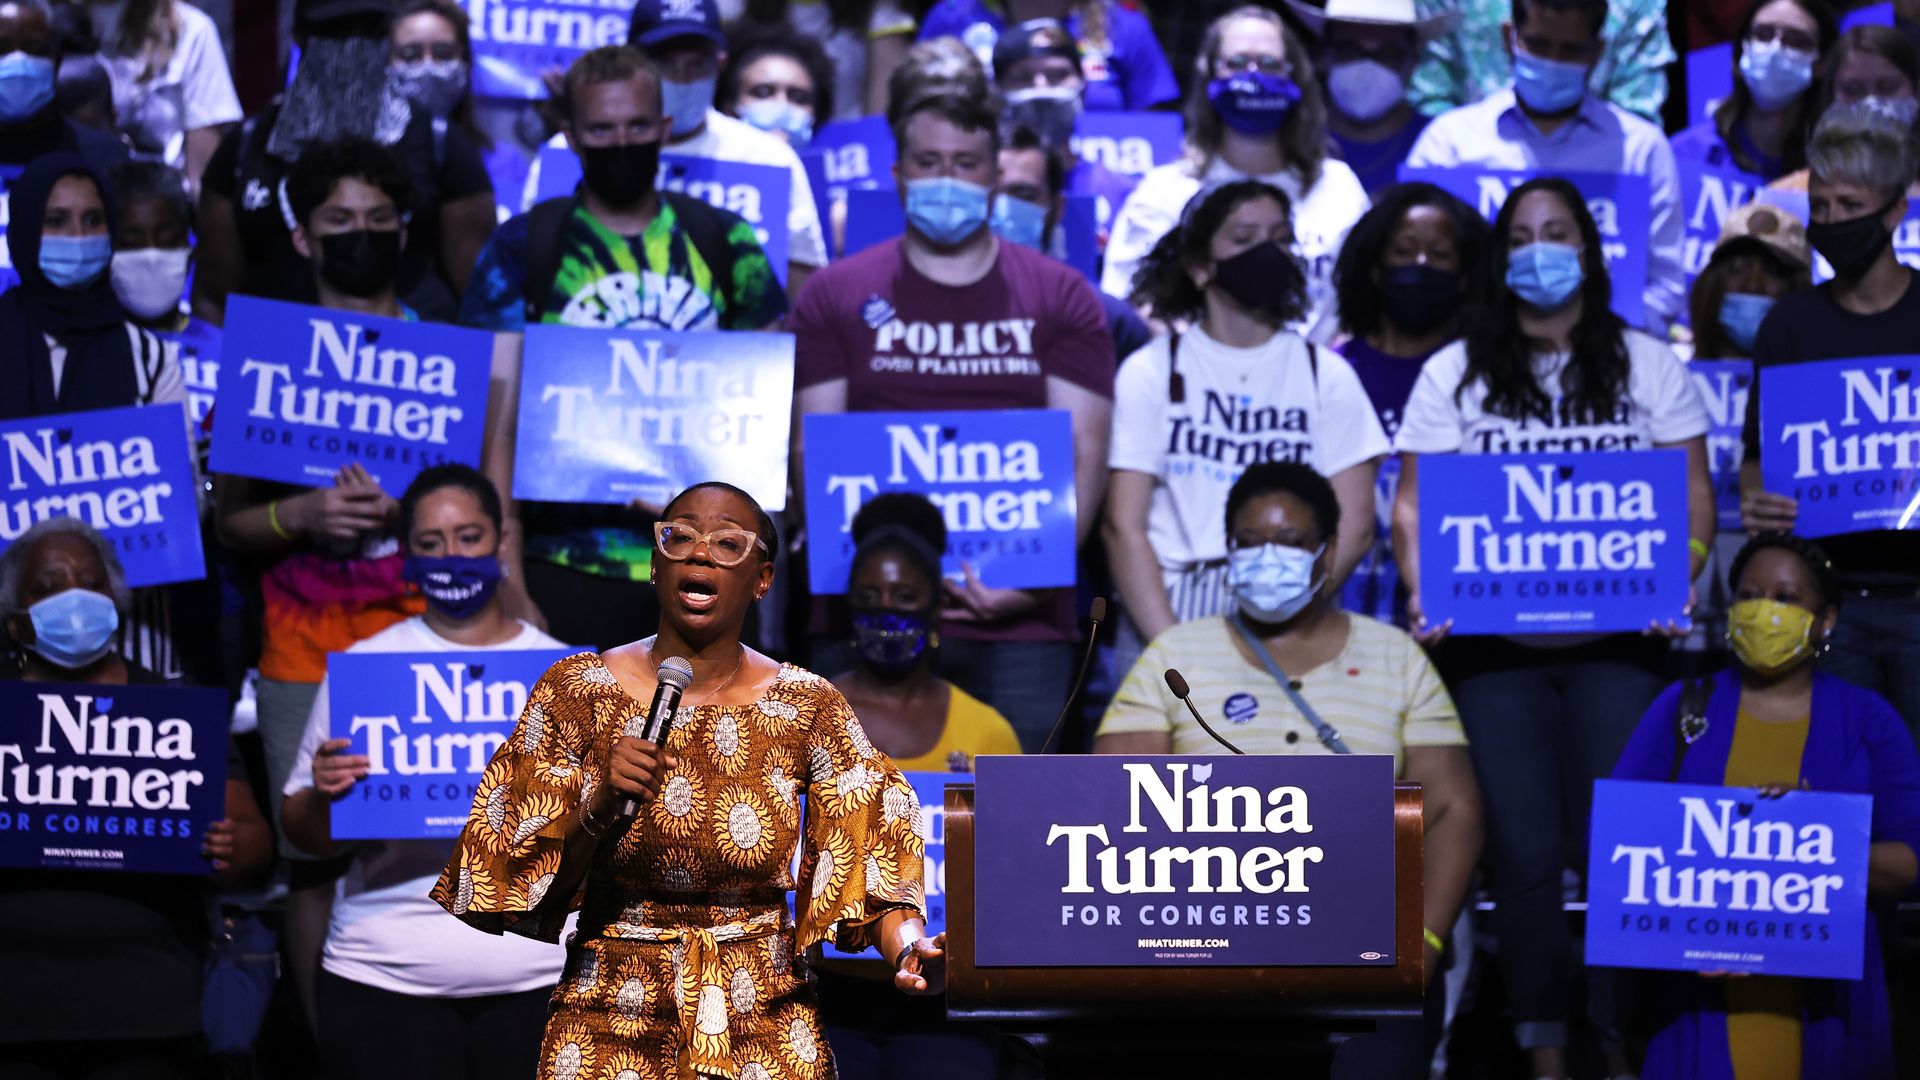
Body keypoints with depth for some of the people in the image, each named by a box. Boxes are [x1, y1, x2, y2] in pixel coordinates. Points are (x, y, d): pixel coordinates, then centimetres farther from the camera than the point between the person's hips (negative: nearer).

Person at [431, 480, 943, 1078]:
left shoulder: (807, 708, -3)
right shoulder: (578, 689, -5)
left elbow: (876, 872, -8)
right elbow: (527, 889, -5)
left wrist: (911, 947, -29)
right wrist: (599, 807, -23)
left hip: (763, 1028, 1)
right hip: (607, 1028, 0)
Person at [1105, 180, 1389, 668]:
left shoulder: (1326, 375, 12)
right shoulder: (1151, 371, 8)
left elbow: (1354, 524, 4)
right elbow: (1123, 526, 0)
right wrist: (1171, 643, -13)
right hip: (1164, 615, -1)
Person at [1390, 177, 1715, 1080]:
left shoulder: (1649, 367, 9)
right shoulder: (1454, 375, 8)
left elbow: (1694, 497, 7)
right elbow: (1412, 505, 4)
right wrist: (1423, 592, -14)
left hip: (1618, 641, 0)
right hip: (1492, 641, 0)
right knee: (1525, 848, -2)